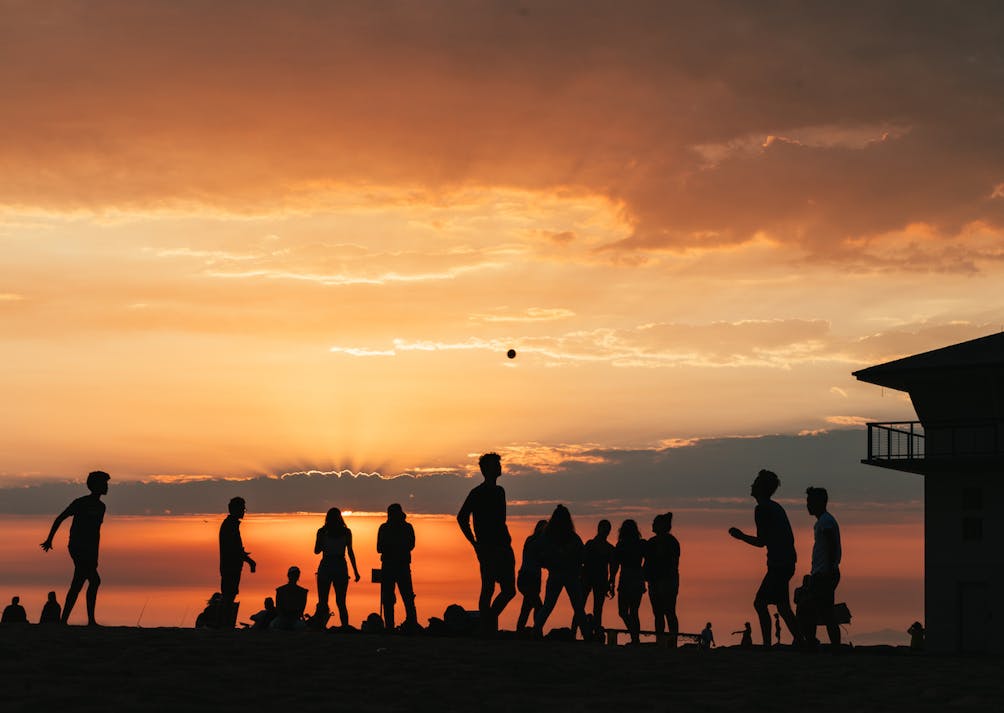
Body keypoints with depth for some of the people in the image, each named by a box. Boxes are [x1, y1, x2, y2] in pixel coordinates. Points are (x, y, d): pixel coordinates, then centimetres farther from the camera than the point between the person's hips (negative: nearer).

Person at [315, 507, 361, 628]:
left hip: (325, 567, -1)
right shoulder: (346, 532, 3)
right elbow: (350, 552, 0)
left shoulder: (322, 532, 2)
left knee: (322, 602, 2)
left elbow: (316, 551, 9)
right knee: (341, 602, 7)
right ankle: (345, 628, -2)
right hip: (341, 568, 1)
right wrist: (355, 571, 3)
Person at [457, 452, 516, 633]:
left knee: (509, 590, 7)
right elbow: (462, 518, -10)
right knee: (488, 589, -8)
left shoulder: (499, 491, 18)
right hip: (487, 549, -7)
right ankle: (486, 628, -6)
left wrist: (506, 540, 14)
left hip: (503, 548, 7)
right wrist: (475, 544, -11)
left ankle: (489, 621, 15)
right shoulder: (477, 493, -4)